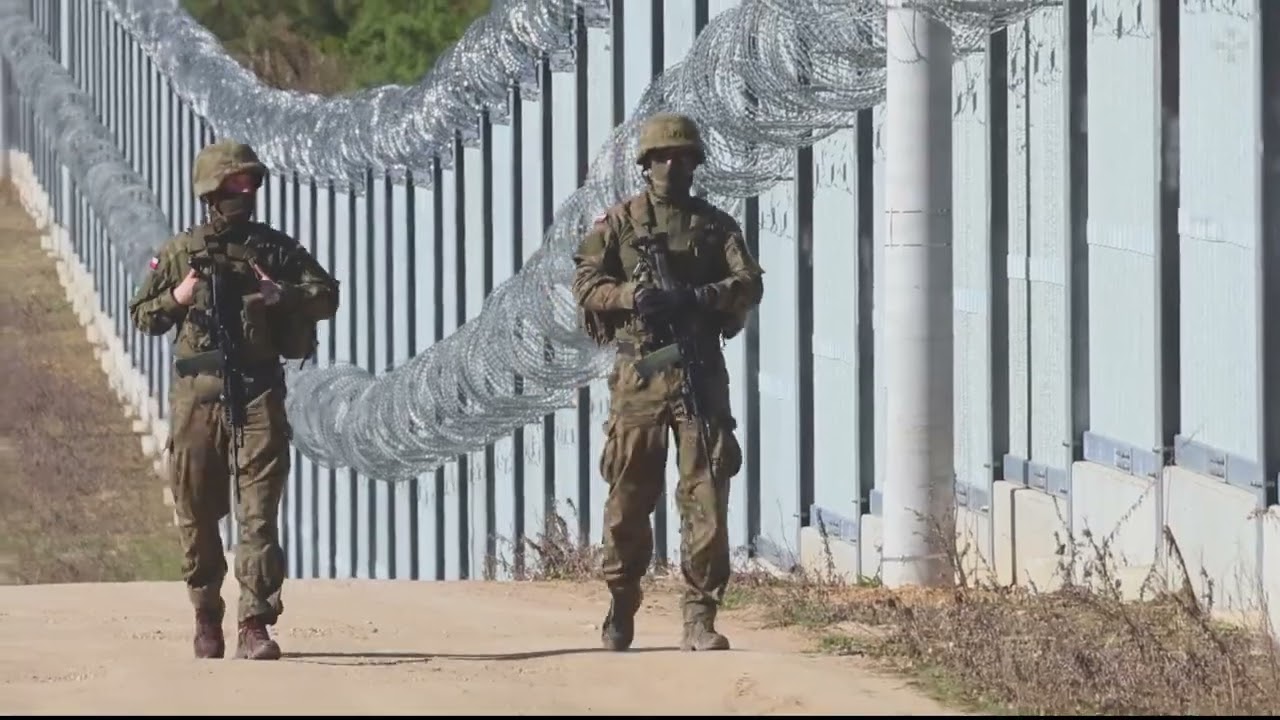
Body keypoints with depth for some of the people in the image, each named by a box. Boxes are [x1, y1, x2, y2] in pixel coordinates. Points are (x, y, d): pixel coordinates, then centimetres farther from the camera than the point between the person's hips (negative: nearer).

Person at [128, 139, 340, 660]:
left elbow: (326, 296, 8)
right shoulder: (180, 253, 8)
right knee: (197, 512, 6)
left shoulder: (274, 248, 8)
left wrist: (284, 295, -11)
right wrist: (176, 298, -8)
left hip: (258, 390, -1)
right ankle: (206, 617, 23)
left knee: (258, 513, -9)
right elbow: (142, 317, 12)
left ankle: (256, 627, -12)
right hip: (197, 393, 1)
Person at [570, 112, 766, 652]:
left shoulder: (716, 225, 12)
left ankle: (700, 619, -7)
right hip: (638, 372, -1)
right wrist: (632, 295, -18)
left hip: (701, 370, 1)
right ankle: (620, 609, 20)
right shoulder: (618, 223, 9)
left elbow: (749, 285, 0)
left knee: (707, 496, -7)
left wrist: (694, 298, -16)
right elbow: (586, 284, 1)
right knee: (629, 498, 3)